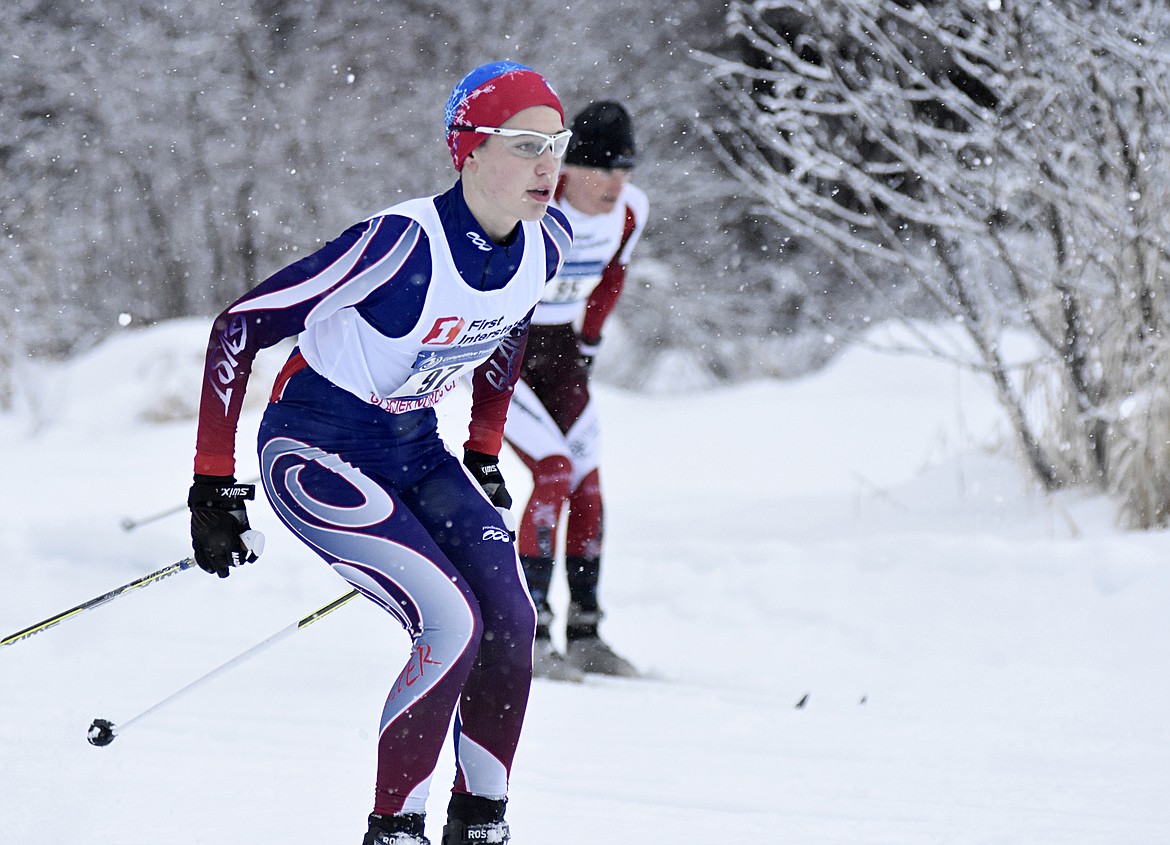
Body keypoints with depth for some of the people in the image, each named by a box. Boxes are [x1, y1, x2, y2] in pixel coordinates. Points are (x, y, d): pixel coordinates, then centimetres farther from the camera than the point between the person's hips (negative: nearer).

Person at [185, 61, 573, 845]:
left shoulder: (547, 242, -8)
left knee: (510, 621, -13)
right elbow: (237, 329, -22)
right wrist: (214, 487, -21)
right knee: (454, 626, -21)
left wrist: (484, 457, 19)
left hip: (413, 449, 6)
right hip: (316, 451, -6)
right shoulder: (404, 243, -28)